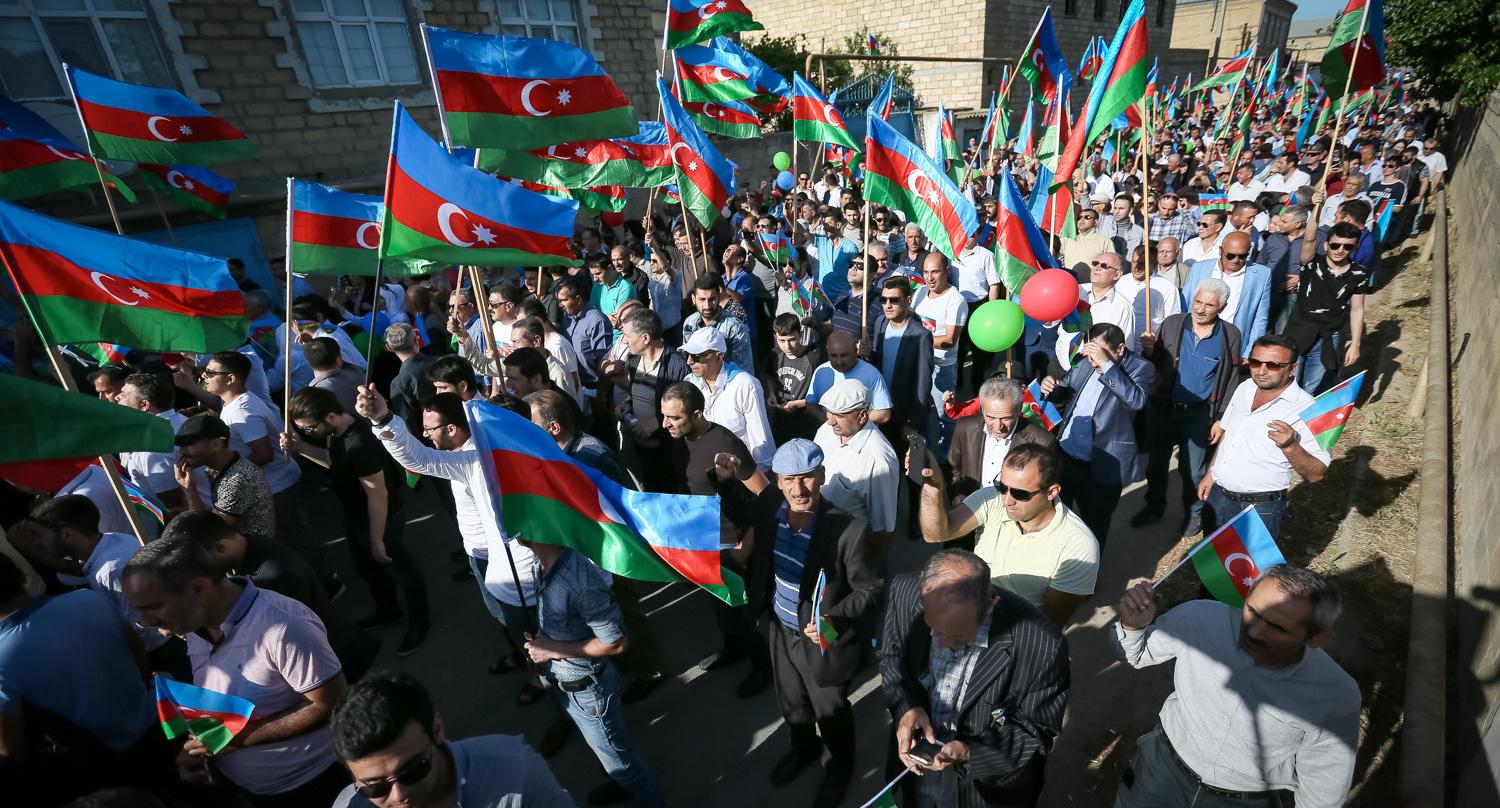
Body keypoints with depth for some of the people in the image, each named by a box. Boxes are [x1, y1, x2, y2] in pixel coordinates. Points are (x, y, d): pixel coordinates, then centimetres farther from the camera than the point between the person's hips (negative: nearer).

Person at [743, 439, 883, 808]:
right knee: (791, 703, 30)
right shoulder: (768, 503, -18)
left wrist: (835, 618, -30)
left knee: (830, 712, 24)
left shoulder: (851, 530, -33)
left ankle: (841, 765, 56)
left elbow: (869, 588, -18)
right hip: (781, 630, 5)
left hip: (825, 640, -4)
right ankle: (803, 747, 63)